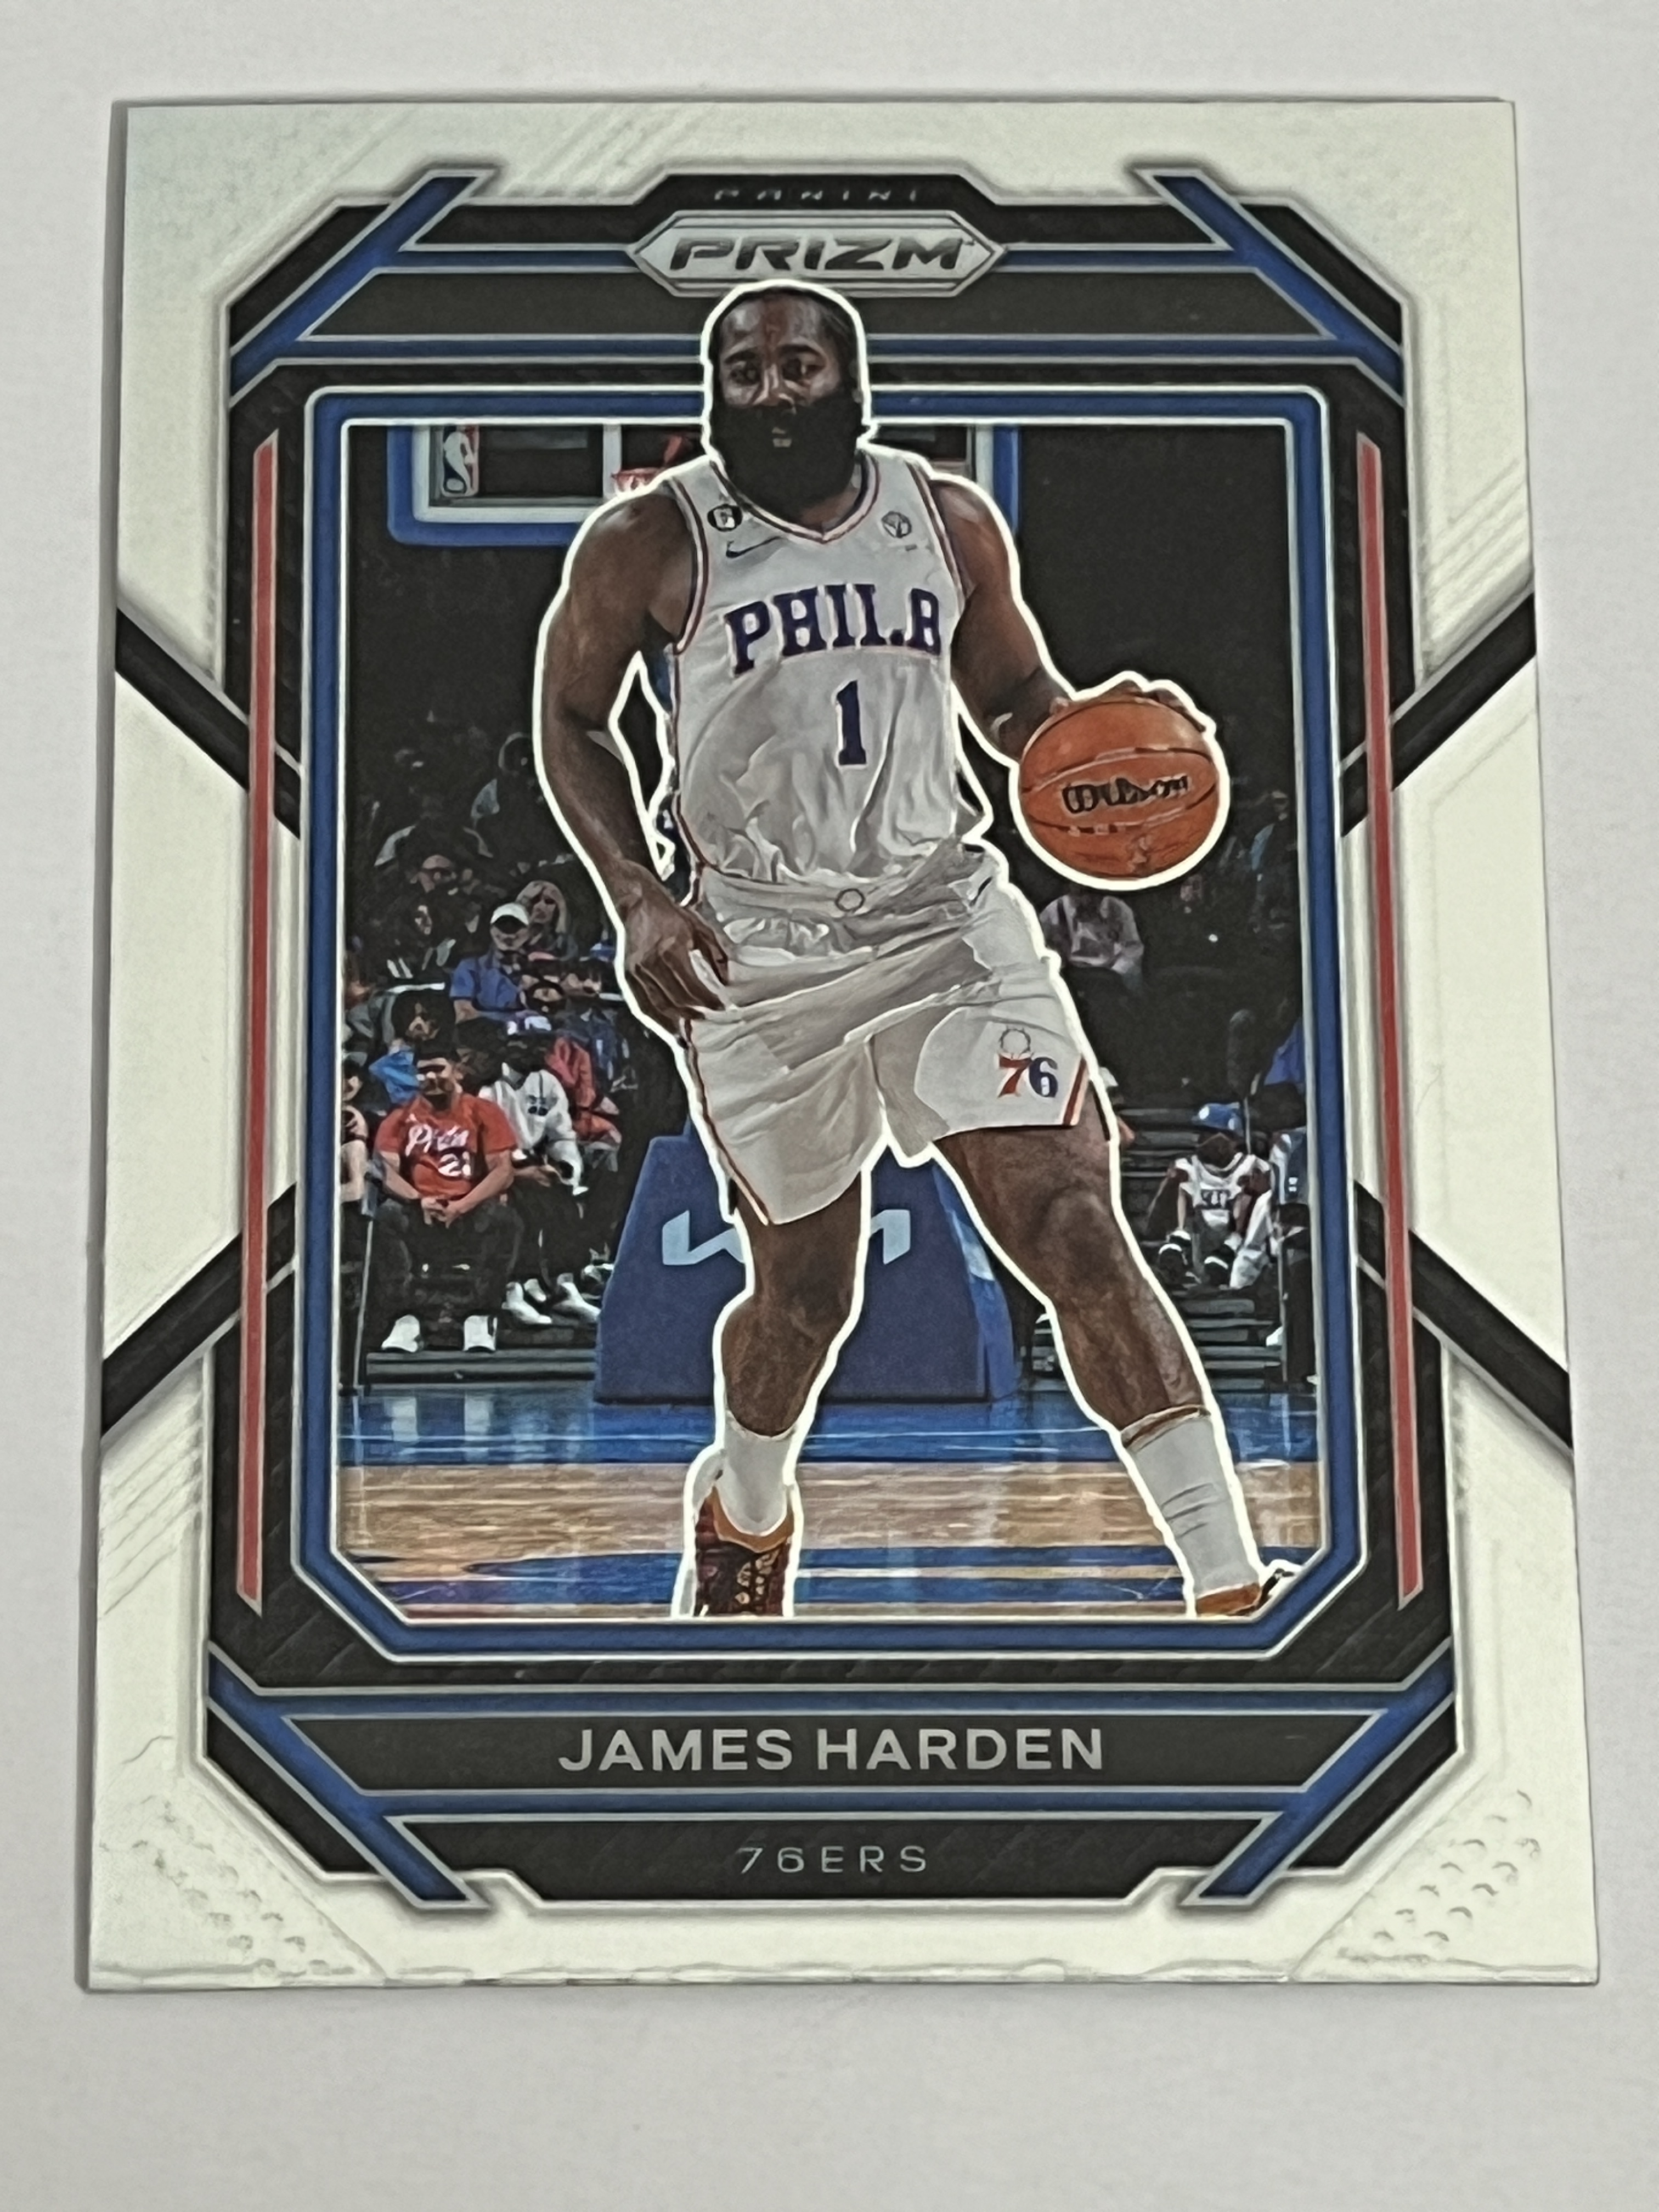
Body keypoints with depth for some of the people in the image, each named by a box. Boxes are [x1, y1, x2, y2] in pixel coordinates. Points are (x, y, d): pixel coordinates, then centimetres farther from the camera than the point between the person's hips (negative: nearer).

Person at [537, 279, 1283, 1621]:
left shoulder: (950, 522, 4)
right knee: (805, 1291, 12)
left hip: (950, 919, 1)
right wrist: (638, 899, -7)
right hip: (755, 956, -1)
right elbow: (573, 720, 7)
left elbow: (1013, 692, 18)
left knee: (1073, 1228, -13)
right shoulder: (650, 542, -4)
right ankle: (740, 1505, 46)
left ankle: (1229, 1585, -12)